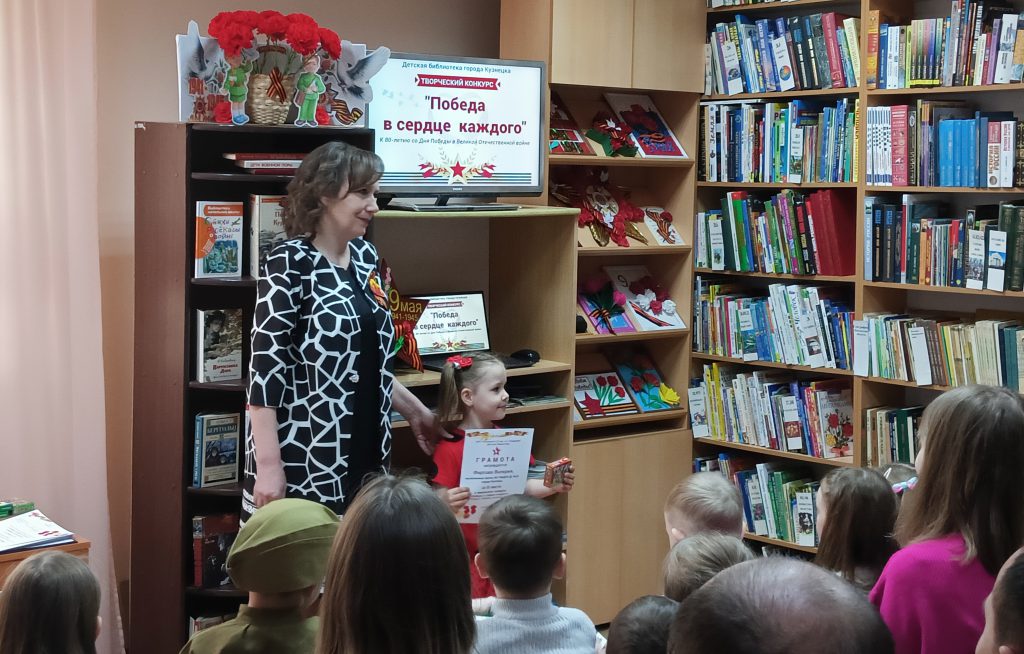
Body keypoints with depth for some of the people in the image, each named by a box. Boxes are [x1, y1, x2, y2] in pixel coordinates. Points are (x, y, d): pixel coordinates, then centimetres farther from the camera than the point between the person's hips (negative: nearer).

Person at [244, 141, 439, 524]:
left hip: (364, 454, 7)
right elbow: (265, 367, -15)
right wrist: (268, 465, -19)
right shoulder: (290, 264, -10)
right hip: (301, 461, -7)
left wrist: (414, 410, 22)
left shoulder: (365, 257, 11)